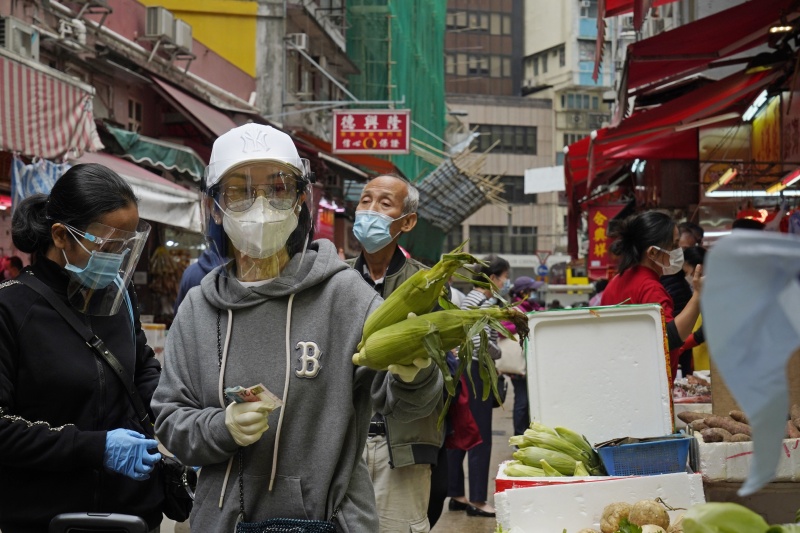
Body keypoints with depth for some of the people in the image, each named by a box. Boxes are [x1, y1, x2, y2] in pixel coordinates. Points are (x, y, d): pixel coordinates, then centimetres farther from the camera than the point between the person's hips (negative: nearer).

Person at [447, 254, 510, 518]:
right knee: (480, 439, -5)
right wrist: (498, 353, -8)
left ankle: (456, 494, 19)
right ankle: (477, 500, -2)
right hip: (477, 371, -10)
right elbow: (483, 342, -24)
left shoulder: (470, 298, 15)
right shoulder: (487, 302, -14)